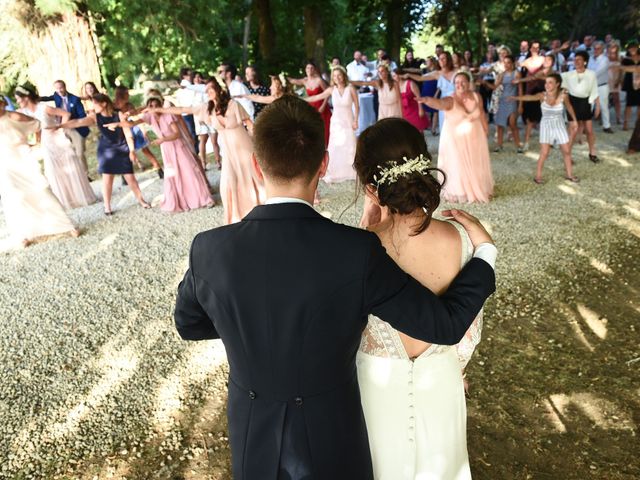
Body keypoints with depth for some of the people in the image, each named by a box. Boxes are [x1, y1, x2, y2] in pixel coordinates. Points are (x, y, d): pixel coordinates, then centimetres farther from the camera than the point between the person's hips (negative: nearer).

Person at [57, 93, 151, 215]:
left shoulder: (119, 114, -12)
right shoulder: (95, 117, -6)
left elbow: (127, 133, -10)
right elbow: (78, 122, -15)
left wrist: (132, 150, -11)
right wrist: (59, 126, -24)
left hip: (122, 149, -1)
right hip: (106, 150, 2)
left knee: (130, 177, 3)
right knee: (107, 178, 2)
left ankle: (141, 200, 21)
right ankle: (107, 206, 12)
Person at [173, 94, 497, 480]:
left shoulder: (209, 250, -19)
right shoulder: (358, 252, -28)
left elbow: (189, 324, 1)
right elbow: (445, 324, -16)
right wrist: (484, 251, -2)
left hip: (253, 439, 3)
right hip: (331, 438, -2)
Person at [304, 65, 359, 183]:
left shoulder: (351, 89, -6)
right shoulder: (332, 90, -1)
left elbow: (357, 106, -2)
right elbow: (317, 97, 4)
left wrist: (355, 120, -8)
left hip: (348, 122, -1)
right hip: (336, 122, 2)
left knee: (350, 147, -1)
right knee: (335, 147, 1)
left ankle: (352, 172, 11)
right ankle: (333, 174, 7)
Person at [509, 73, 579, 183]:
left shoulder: (563, 96, -14)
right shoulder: (542, 96, -17)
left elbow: (569, 107, 6)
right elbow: (530, 97, -36)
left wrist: (574, 120, 17)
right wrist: (516, 98, -55)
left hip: (559, 126, 2)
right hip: (546, 126, -2)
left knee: (567, 151, 8)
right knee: (544, 153, -7)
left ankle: (569, 174, 25)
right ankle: (538, 175, 8)